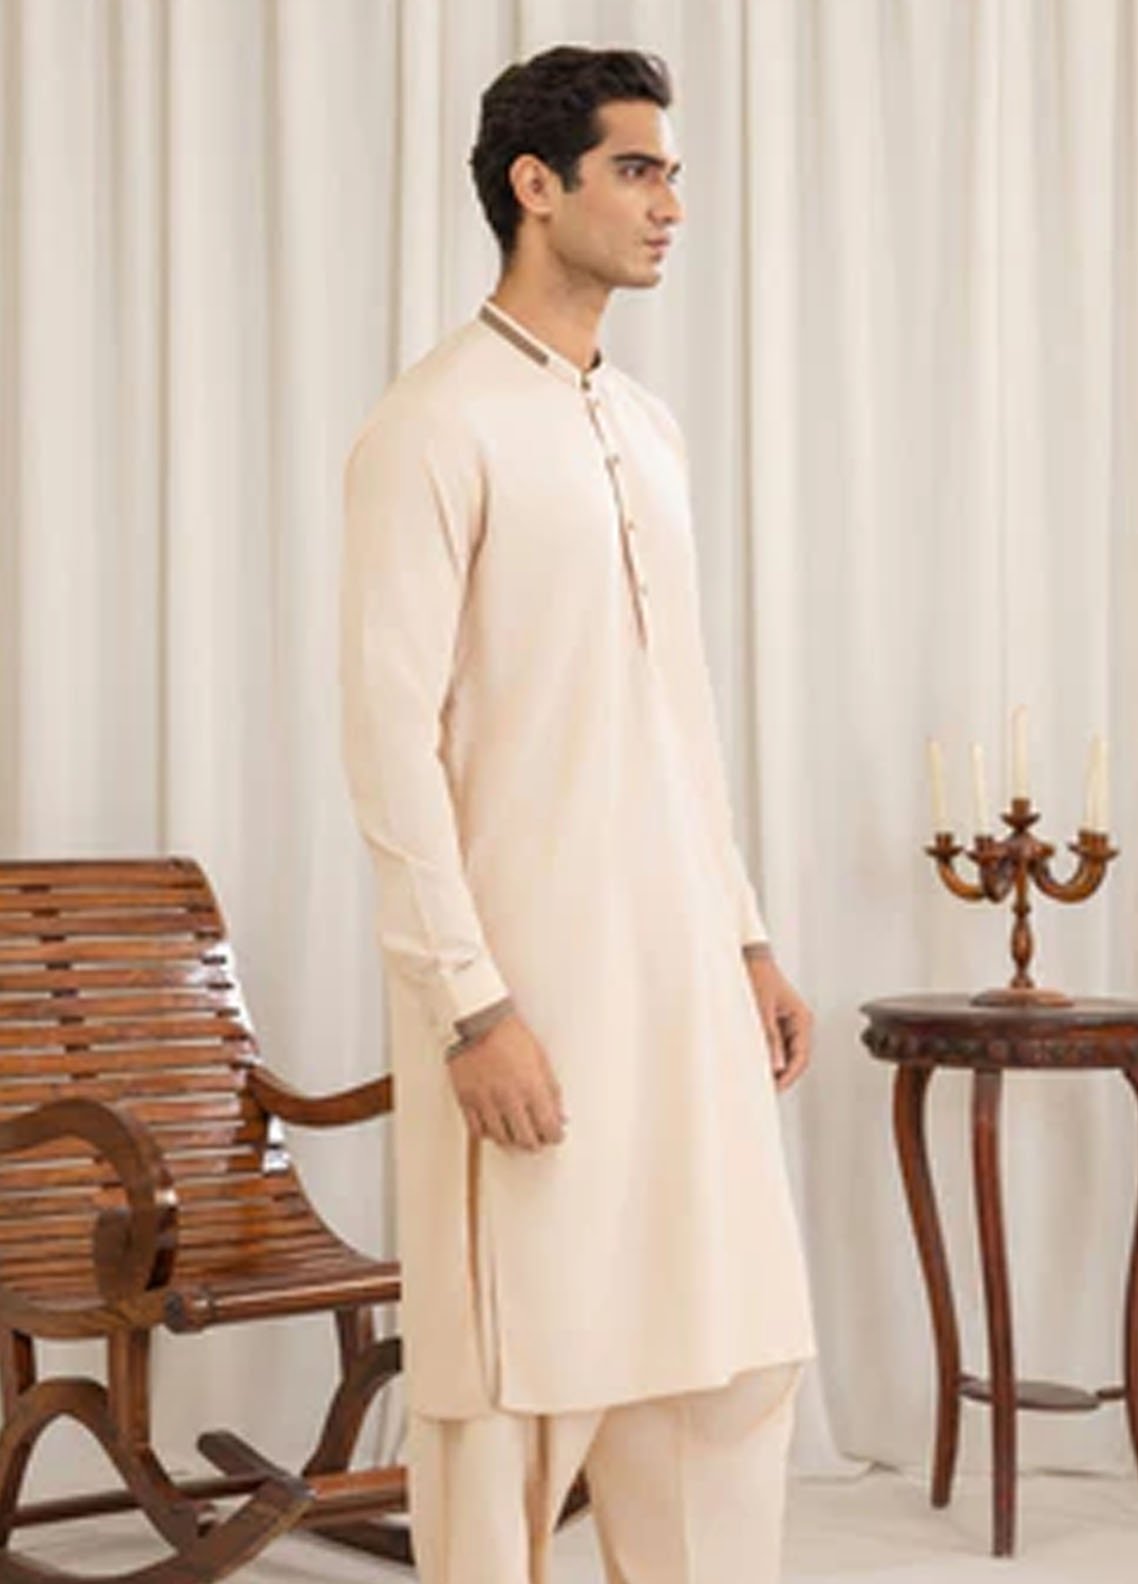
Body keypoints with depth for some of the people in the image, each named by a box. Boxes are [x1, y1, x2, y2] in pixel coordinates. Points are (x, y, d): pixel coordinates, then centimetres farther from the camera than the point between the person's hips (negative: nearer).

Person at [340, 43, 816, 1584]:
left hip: (683, 979, 8)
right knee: (524, 1382, -1)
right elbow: (391, 733, -15)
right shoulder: (435, 428, -9)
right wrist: (471, 1004, -19)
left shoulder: (649, 426, 14)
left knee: (732, 1357, 11)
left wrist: (748, 935, 14)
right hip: (532, 983, -7)